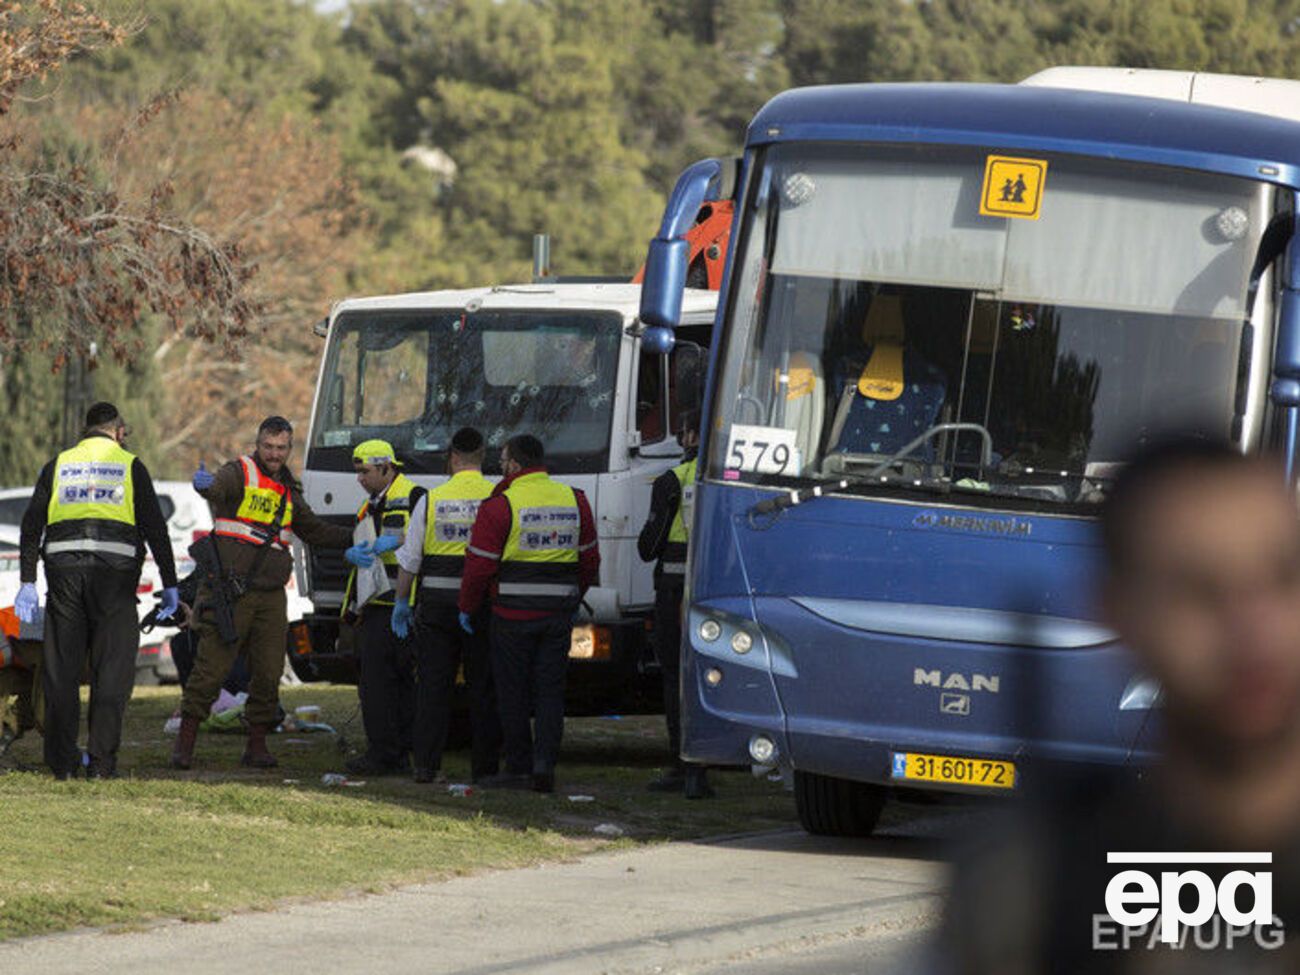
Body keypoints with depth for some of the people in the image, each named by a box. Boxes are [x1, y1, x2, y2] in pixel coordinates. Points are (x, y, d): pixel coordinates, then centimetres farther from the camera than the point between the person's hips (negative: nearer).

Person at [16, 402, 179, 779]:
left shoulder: (58, 466, 15)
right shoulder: (130, 466, 9)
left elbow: (32, 524, 7)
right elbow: (155, 527, 4)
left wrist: (27, 583, 5)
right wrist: (169, 584, 7)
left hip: (63, 570, 2)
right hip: (114, 572, -2)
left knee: (62, 669, 7)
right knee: (111, 670, 2)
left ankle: (62, 761, 5)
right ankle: (102, 760, -3)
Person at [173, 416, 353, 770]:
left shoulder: (288, 490, 16)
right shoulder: (240, 473, -4)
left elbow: (313, 530, 31)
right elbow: (218, 488, -28)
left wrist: (355, 538, 24)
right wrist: (204, 485, -52)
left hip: (270, 596, 6)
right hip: (231, 591, -6)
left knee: (268, 674, 4)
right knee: (211, 668, -7)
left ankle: (257, 745, 13)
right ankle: (185, 743, -2)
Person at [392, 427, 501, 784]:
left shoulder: (431, 500, 1)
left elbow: (409, 559, 4)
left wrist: (402, 601, 13)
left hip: (436, 602, 1)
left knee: (433, 684, 5)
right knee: (483, 687, 5)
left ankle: (426, 764, 3)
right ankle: (484, 765, 4)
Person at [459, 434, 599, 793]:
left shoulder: (500, 505, -9)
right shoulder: (574, 501, 7)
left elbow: (479, 564, -8)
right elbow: (590, 559, 15)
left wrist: (467, 607, 5)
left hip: (513, 612, -4)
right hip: (559, 611, 4)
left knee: (513, 694, 5)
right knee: (550, 691, 8)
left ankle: (519, 768, 7)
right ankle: (544, 764, -2)